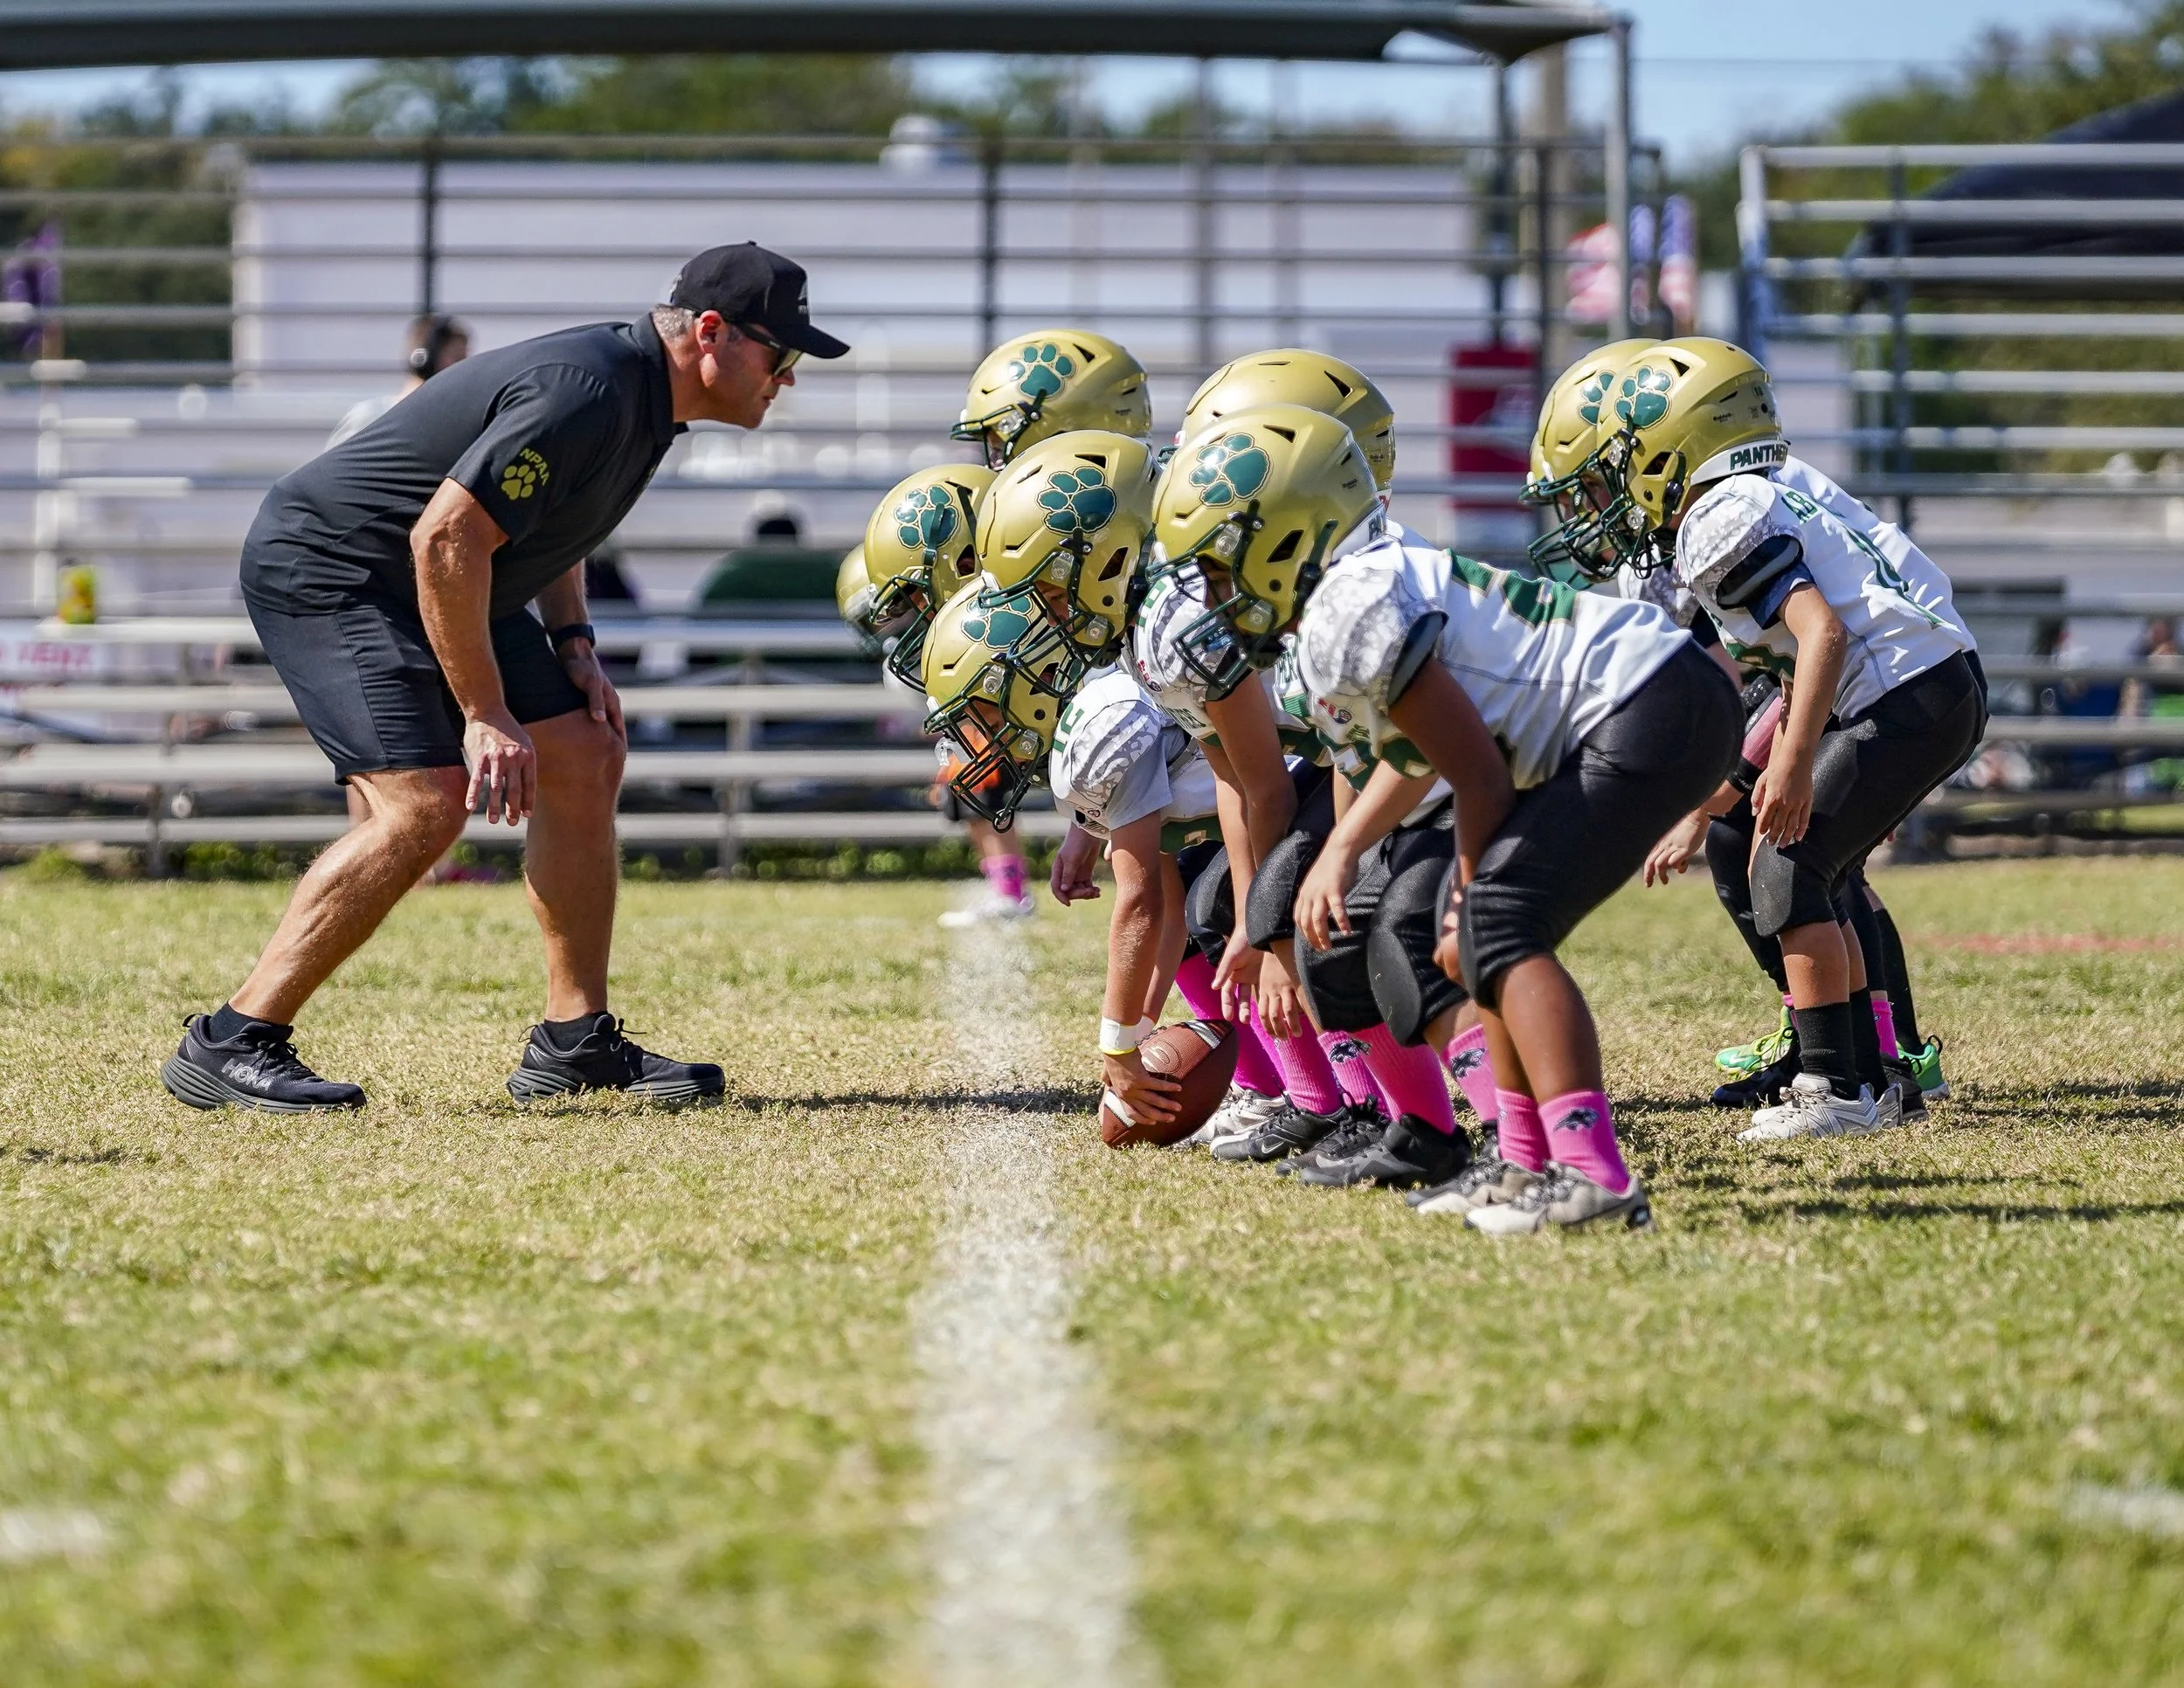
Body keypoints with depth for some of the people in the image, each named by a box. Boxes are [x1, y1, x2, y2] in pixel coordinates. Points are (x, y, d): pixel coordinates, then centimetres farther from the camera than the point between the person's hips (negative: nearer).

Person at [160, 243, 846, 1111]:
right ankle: (229, 1044, -18)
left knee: (586, 760, 7)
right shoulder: (586, 394, -27)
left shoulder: (637, 387, 4)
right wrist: (485, 715, -25)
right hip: (322, 572, -11)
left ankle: (575, 1040, 14)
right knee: (425, 805, -22)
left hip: (427, 584, 11)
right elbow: (445, 536, -30)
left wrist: (570, 642, 9)